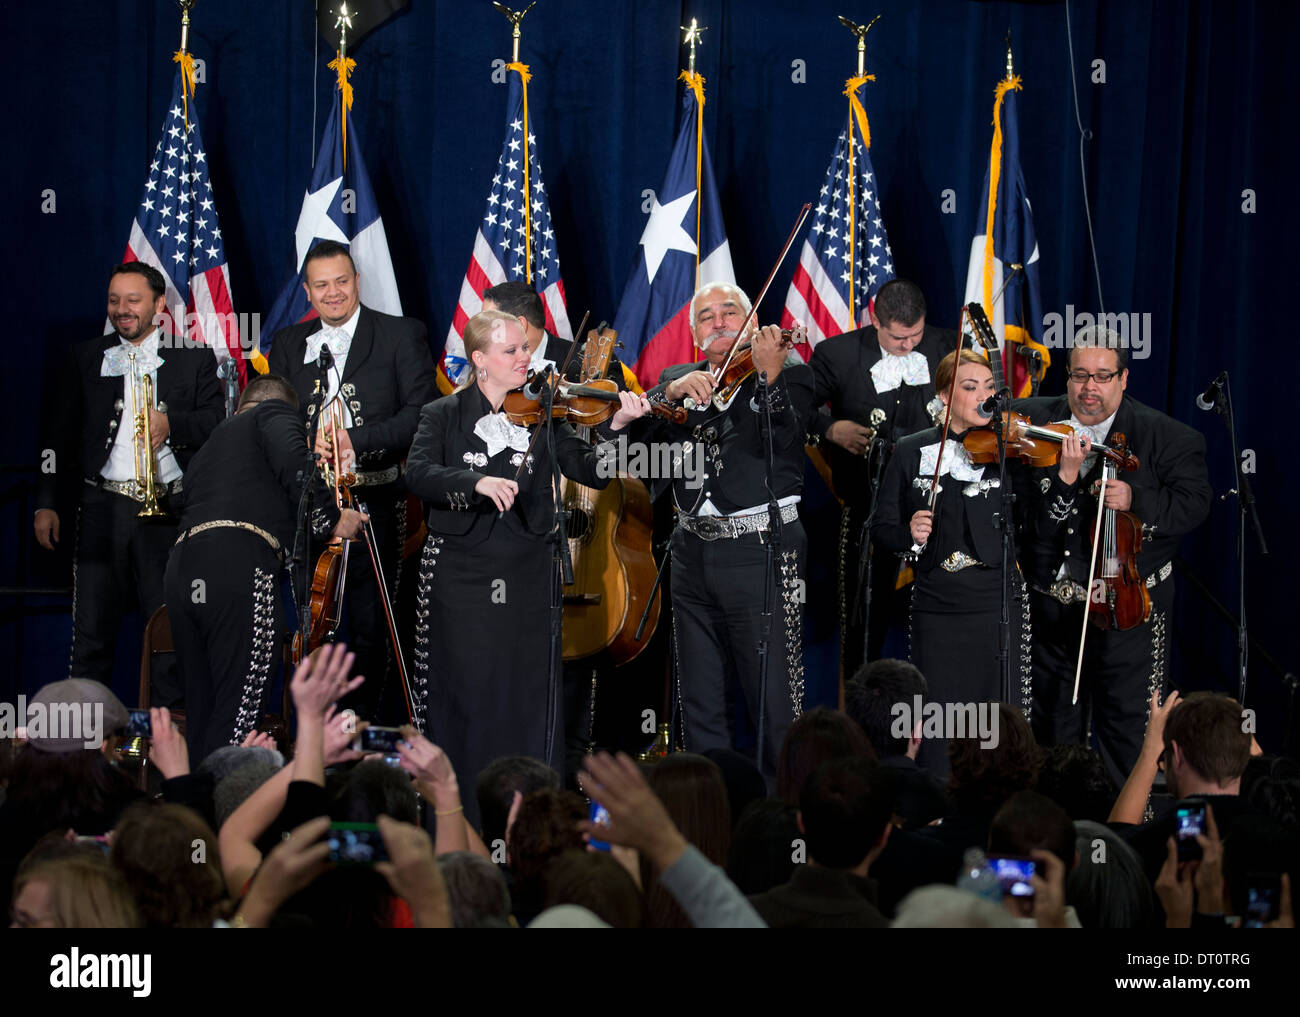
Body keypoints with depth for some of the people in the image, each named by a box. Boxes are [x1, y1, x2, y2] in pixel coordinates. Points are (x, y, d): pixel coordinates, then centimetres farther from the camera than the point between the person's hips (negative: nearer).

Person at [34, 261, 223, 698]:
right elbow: (57, 434, 12)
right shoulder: (85, 358, 14)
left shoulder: (194, 359, 11)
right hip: (103, 508, 1)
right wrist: (48, 503, 4)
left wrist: (173, 423, -16)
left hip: (167, 512, -1)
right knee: (91, 632, 0)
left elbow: (217, 422, 2)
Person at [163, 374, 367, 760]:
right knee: (238, 715, -10)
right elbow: (295, 466, -8)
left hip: (182, 568, 8)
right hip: (239, 565, -7)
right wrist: (332, 519, 2)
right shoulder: (276, 413, 13)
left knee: (202, 712, 11)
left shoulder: (209, 447, 35)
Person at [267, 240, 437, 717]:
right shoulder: (288, 345, 15)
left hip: (374, 502, -3)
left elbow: (421, 413, -6)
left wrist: (356, 439, -17)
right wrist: (310, 439, -12)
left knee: (369, 625, -2)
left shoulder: (401, 335, 3)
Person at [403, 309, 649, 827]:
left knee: (529, 700, 4)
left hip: (528, 579, 2)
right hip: (460, 576, -2)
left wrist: (616, 428, -21)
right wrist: (477, 483, -29)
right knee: (465, 701, -1)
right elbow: (418, 475, -13)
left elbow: (592, 471, -3)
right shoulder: (444, 416, 3)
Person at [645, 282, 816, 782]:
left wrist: (770, 376, -34)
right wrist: (674, 391, -19)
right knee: (700, 700, 11)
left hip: (761, 552, -5)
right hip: (694, 550, 5)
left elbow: (784, 440, -17)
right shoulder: (677, 378, 14)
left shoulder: (787, 369, 0)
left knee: (775, 702, -6)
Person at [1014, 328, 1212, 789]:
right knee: (1053, 720, 16)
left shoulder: (1165, 437, -6)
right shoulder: (1037, 422, 1)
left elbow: (1193, 504, -12)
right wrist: (1065, 476, -25)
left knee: (1127, 726, -2)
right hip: (1050, 603, 4)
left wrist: (1136, 501, -26)